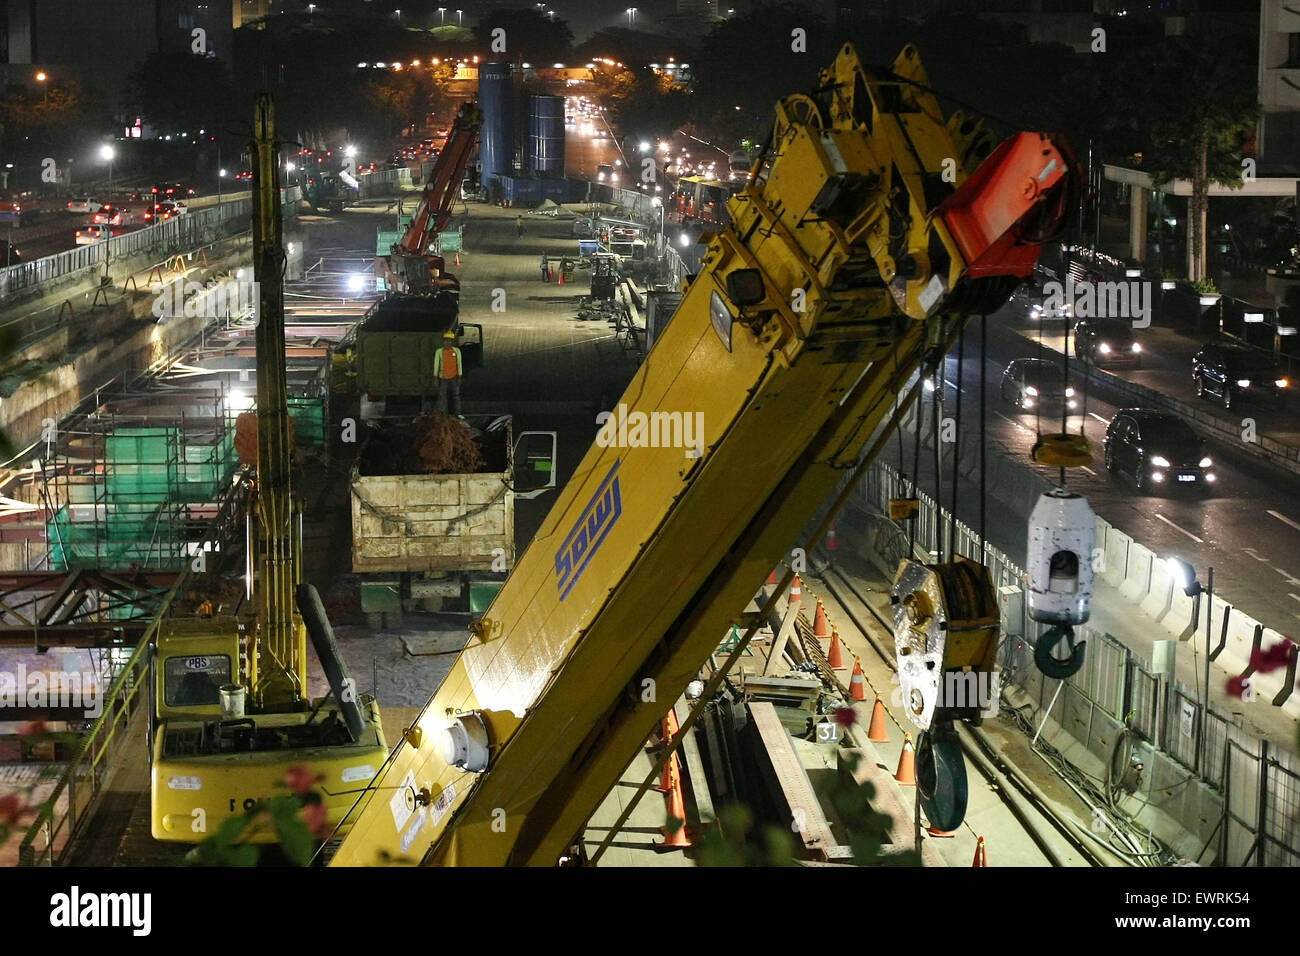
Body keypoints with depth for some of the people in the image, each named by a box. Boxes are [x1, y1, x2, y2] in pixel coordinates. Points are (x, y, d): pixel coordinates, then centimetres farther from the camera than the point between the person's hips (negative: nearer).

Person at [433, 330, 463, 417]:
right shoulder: (439, 352, -5)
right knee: (442, 396, 1)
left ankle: (457, 414, 12)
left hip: (454, 377, 1)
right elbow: (436, 365, -3)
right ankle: (442, 415, 7)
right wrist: (435, 378, -5)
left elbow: (459, 364, -2)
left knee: (455, 395, 4)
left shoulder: (457, 351, -4)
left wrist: (459, 377, -5)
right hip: (443, 378, -1)